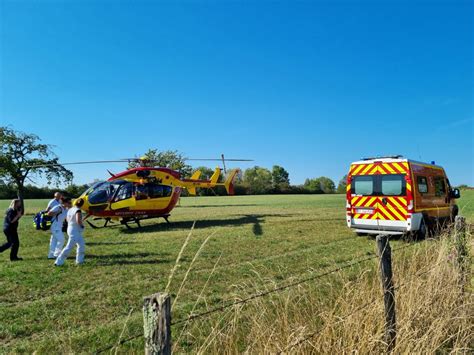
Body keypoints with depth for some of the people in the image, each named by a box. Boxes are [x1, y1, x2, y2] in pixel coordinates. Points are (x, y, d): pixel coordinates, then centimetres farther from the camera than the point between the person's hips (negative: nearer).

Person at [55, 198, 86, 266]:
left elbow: (67, 219, 19)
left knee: (81, 245, 17)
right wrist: (82, 225, -11)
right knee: (69, 247, -2)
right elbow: (78, 220, -30)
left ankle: (79, 260, 25)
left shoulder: (70, 210, 7)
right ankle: (58, 262, 4)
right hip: (75, 231, -9)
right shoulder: (78, 210, -18)